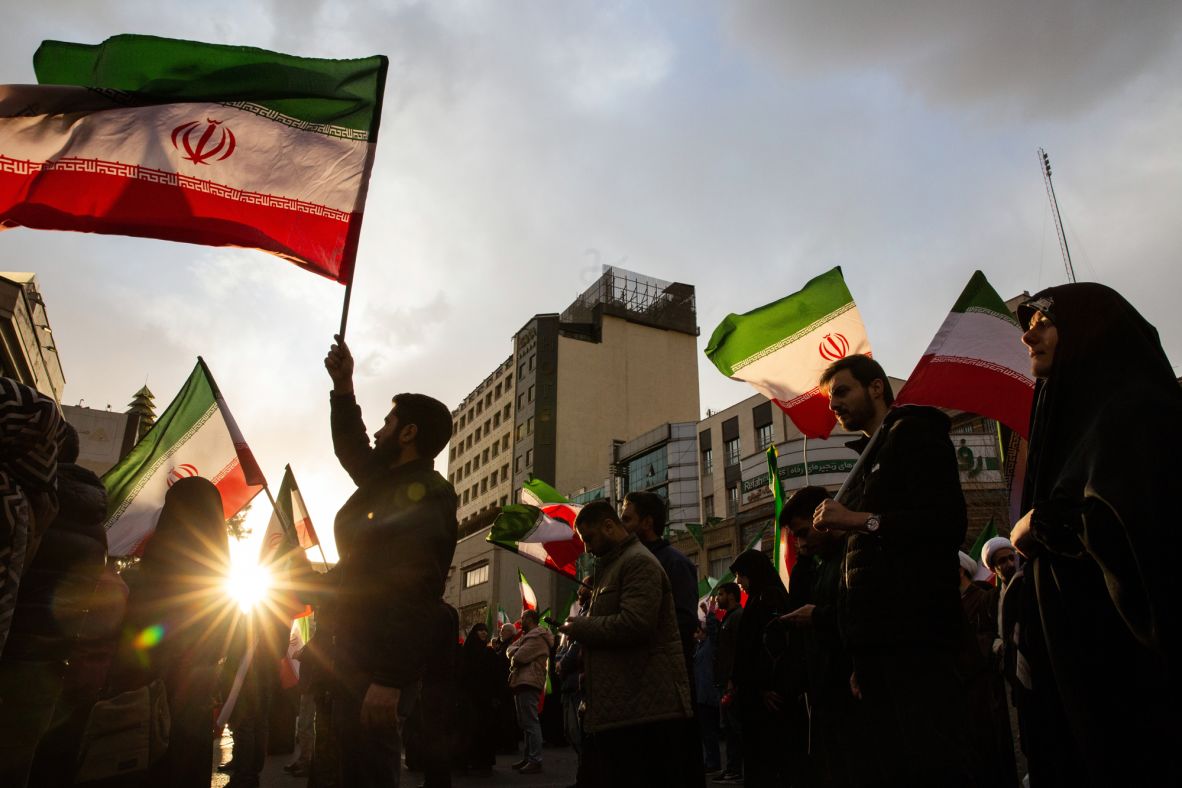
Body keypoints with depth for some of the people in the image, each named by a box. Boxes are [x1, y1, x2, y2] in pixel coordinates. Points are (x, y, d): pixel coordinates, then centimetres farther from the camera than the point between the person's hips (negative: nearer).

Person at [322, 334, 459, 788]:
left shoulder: (425, 497, -17)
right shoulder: (387, 482, 12)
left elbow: (413, 595, -24)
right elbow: (351, 448, 33)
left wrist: (389, 680, -27)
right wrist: (343, 387, 28)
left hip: (376, 669, -10)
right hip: (354, 657, 10)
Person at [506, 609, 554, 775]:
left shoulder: (537, 638, -12)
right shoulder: (527, 636, 22)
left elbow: (519, 657, -20)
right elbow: (510, 649, 14)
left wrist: (513, 658, 1)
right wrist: (515, 653, -6)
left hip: (528, 683, -11)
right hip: (522, 682, 11)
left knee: (530, 722, -10)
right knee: (525, 723, 14)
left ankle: (535, 761, -9)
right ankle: (527, 758, 21)